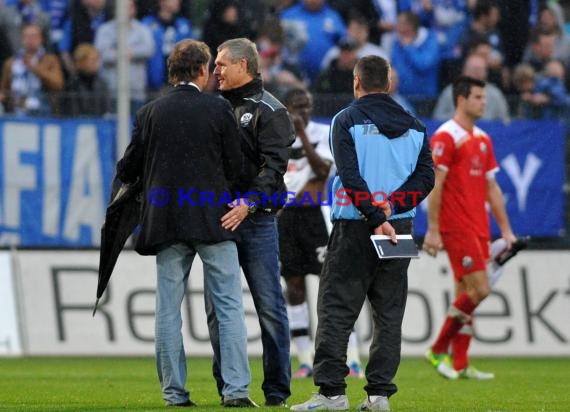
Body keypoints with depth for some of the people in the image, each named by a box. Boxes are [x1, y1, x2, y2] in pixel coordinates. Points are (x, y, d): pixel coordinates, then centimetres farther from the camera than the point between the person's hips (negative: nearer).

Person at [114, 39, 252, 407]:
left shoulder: (149, 113, 3)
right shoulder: (219, 110, -3)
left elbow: (128, 170, 6)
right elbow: (235, 166, 0)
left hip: (165, 221, 2)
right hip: (213, 218, -2)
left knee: (168, 308, 7)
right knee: (229, 306, 2)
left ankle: (174, 390, 7)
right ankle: (236, 387, -5)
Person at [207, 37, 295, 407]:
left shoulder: (269, 111, -3)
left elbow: (273, 166, -14)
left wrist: (249, 203, -26)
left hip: (256, 222, -7)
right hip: (219, 220, 7)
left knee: (269, 306, -3)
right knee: (217, 308, 5)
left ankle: (277, 388, 1)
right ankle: (228, 386, 10)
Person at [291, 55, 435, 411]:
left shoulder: (347, 121, -3)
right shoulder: (414, 126, 11)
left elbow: (351, 177, -15)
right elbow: (425, 177, 2)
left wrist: (376, 217, -17)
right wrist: (390, 206, -6)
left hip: (355, 229, -4)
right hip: (399, 227, 4)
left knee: (336, 309, -1)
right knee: (389, 312, 7)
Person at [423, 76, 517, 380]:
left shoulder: (482, 140, 16)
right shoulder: (446, 137, -9)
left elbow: (491, 187, 20)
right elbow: (435, 185, -12)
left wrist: (505, 229, 16)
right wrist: (433, 229, -16)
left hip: (478, 228, 8)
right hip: (456, 227, -8)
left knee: (465, 295, 7)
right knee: (479, 289, -13)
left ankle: (459, 364, 9)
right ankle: (438, 350, -3)